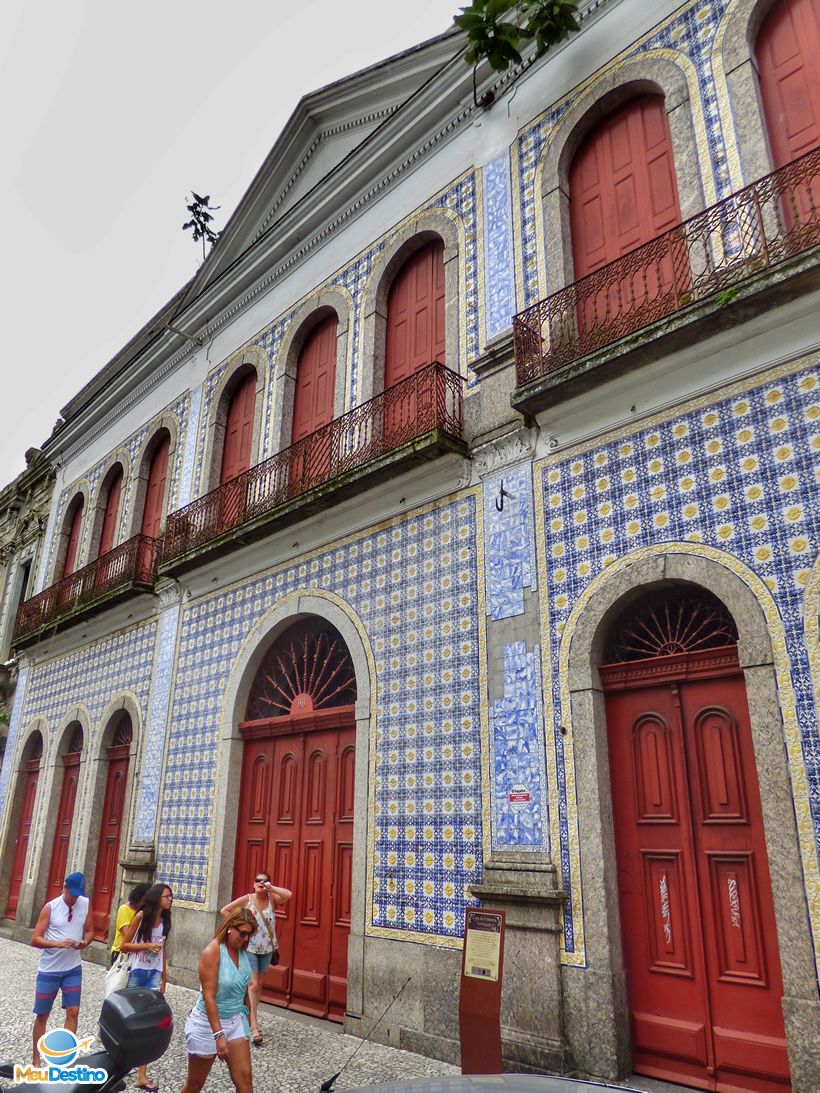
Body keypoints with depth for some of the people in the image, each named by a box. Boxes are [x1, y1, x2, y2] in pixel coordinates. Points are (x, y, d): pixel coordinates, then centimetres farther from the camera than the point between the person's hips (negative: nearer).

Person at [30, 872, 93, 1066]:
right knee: (42, 1015, 10)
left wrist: (85, 942, -17)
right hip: (49, 970, -2)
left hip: (73, 969, 2)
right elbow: (35, 939, -13)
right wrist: (57, 943, -28)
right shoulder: (51, 907, -14)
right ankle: (35, 1060, 27)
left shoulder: (86, 903, -5)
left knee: (73, 1012, -1)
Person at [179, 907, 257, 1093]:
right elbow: (209, 997, -24)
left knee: (244, 1078, -1)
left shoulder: (241, 951, -1)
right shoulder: (212, 951, -22)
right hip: (208, 1022, -6)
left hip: (235, 1021, 6)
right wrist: (219, 1035, -25)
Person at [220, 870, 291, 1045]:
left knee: (258, 985, 13)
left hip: (267, 948, 3)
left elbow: (288, 895, -23)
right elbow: (225, 910, -1)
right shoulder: (246, 899, -7)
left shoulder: (272, 899, -4)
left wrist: (271, 888, -28)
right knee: (253, 984, -10)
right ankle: (254, 1026, -10)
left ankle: (250, 1017, 28)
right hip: (250, 947, -3)